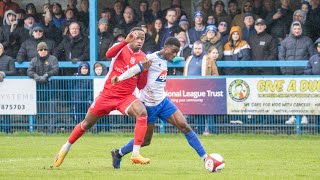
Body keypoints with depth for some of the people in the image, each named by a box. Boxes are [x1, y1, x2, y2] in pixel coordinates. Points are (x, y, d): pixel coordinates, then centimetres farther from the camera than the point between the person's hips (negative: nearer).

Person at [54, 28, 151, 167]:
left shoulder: (143, 57, 2)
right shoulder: (121, 48, -6)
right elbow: (108, 54, -32)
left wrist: (144, 69, -15)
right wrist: (126, 41, -43)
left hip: (126, 97, 2)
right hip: (108, 93, -2)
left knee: (142, 113, -28)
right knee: (87, 124, 10)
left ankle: (135, 154, -28)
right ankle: (66, 147, 36)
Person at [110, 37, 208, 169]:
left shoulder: (164, 61, 10)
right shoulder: (152, 58, -16)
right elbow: (135, 69, -25)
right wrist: (119, 78, -33)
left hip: (163, 101, 7)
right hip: (149, 104, -7)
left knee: (184, 126, -7)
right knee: (146, 140, 3)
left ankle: (205, 157, -5)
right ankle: (118, 153, 25)